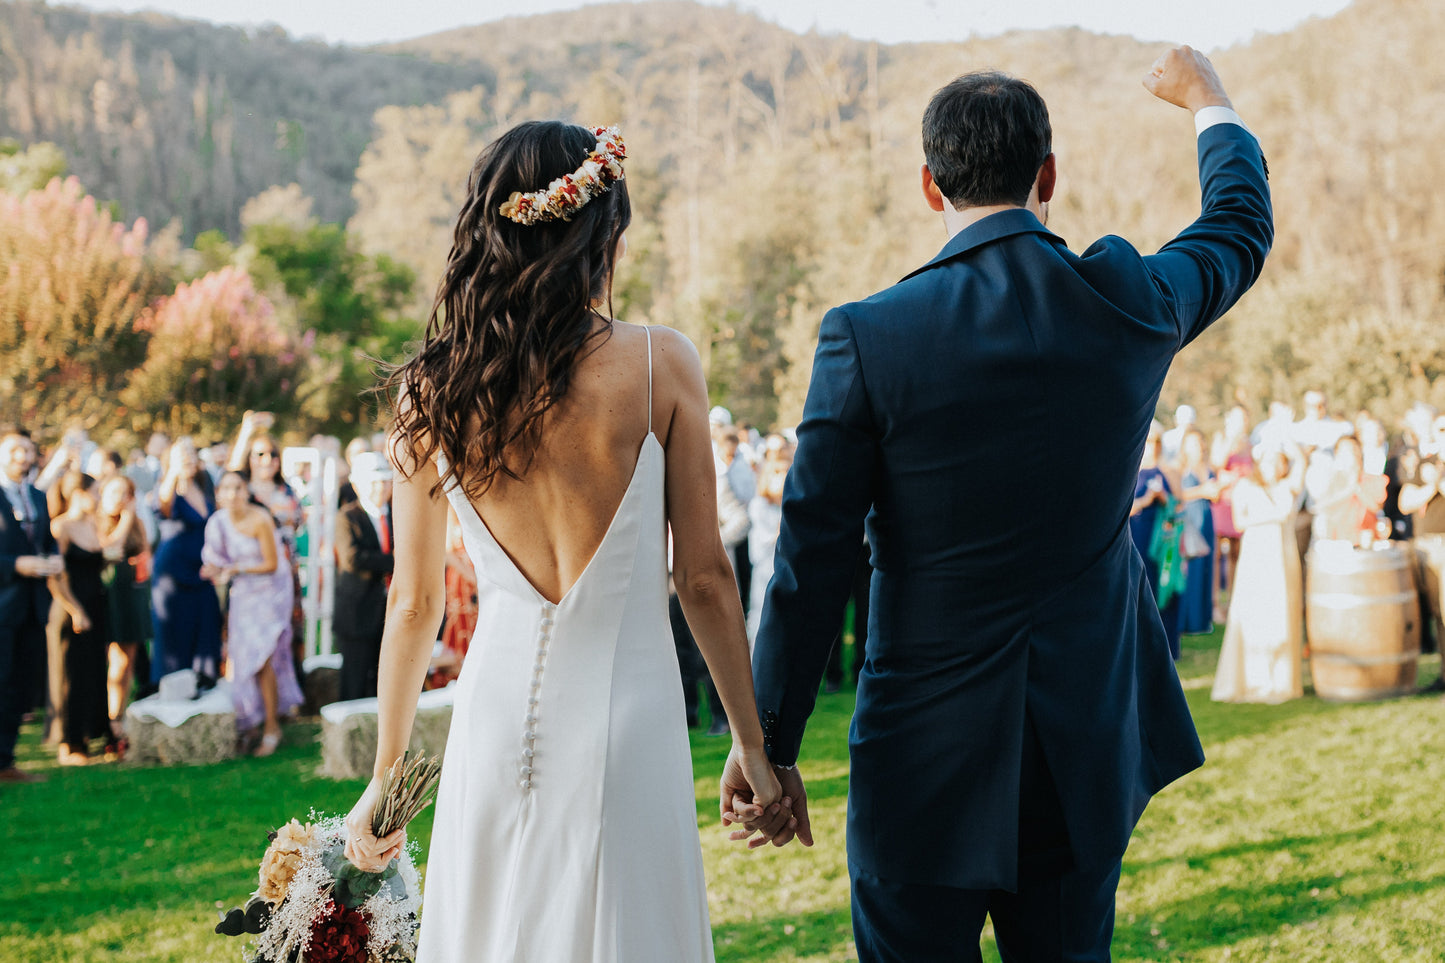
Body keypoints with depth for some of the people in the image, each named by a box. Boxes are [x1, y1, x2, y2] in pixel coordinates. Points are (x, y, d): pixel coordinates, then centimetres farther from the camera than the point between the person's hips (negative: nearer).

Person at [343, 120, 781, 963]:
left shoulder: (434, 389, -2)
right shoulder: (662, 364, -9)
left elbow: (415, 604, 4)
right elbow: (704, 576, -5)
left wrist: (386, 781, 14)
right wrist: (752, 743, 6)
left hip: (498, 713, 3)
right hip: (627, 721, -2)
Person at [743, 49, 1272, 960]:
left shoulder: (867, 337, -14)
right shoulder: (1131, 303, -5)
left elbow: (812, 566, -12)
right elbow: (1242, 229, 19)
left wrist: (771, 746, -1)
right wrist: (1209, 101, 38)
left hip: (926, 759, -3)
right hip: (1085, 750, 4)